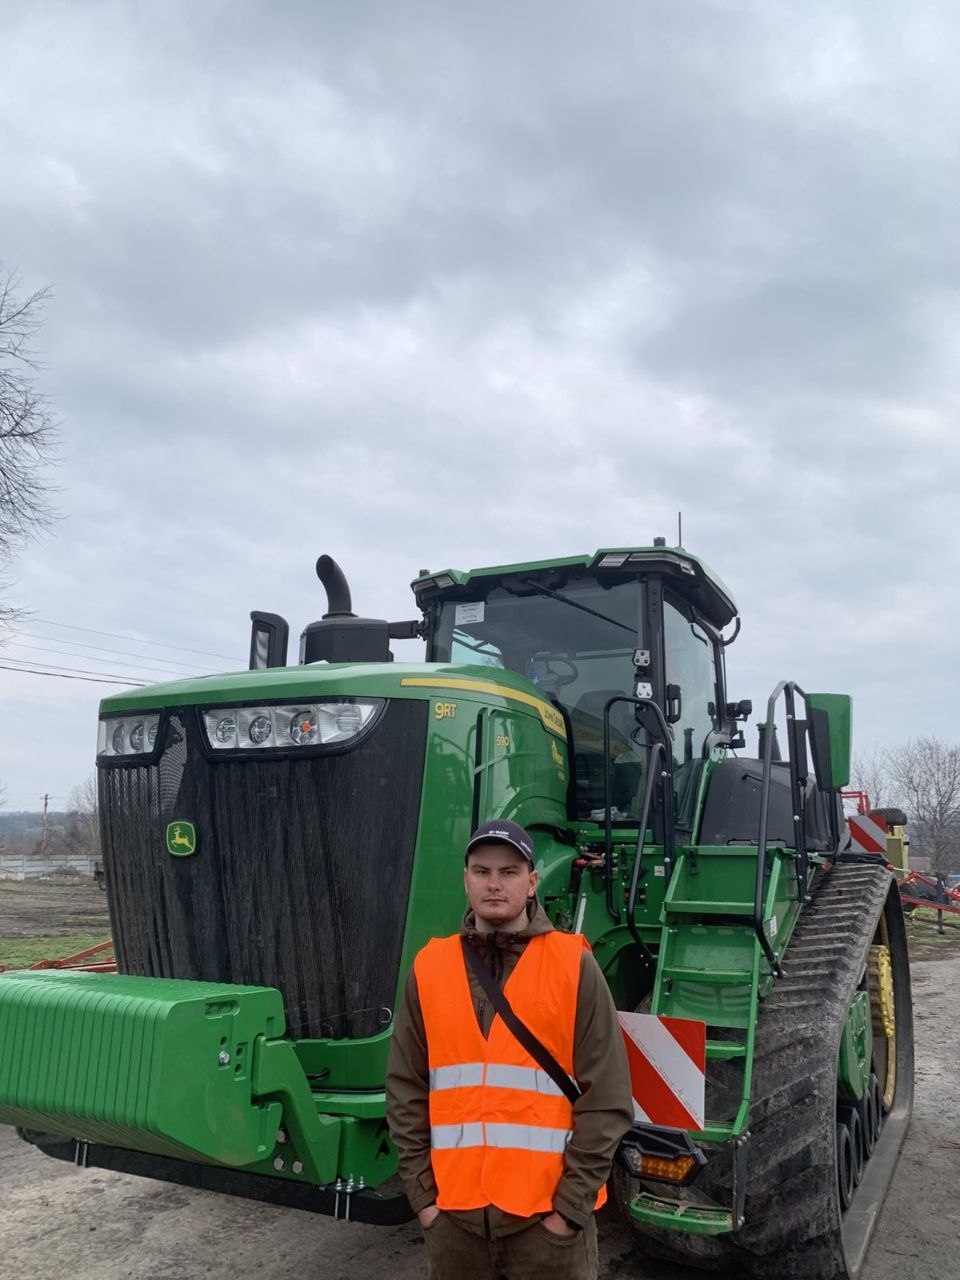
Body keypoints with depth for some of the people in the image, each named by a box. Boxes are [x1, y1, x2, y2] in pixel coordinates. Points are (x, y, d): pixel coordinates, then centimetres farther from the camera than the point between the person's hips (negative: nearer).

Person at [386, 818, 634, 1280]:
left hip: (547, 1215, -2)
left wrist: (572, 1202, -9)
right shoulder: (429, 967, 1)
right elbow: (406, 1092, 4)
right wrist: (421, 1192, 1)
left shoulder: (574, 965, -7)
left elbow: (606, 1098, -8)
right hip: (452, 1213, 3)